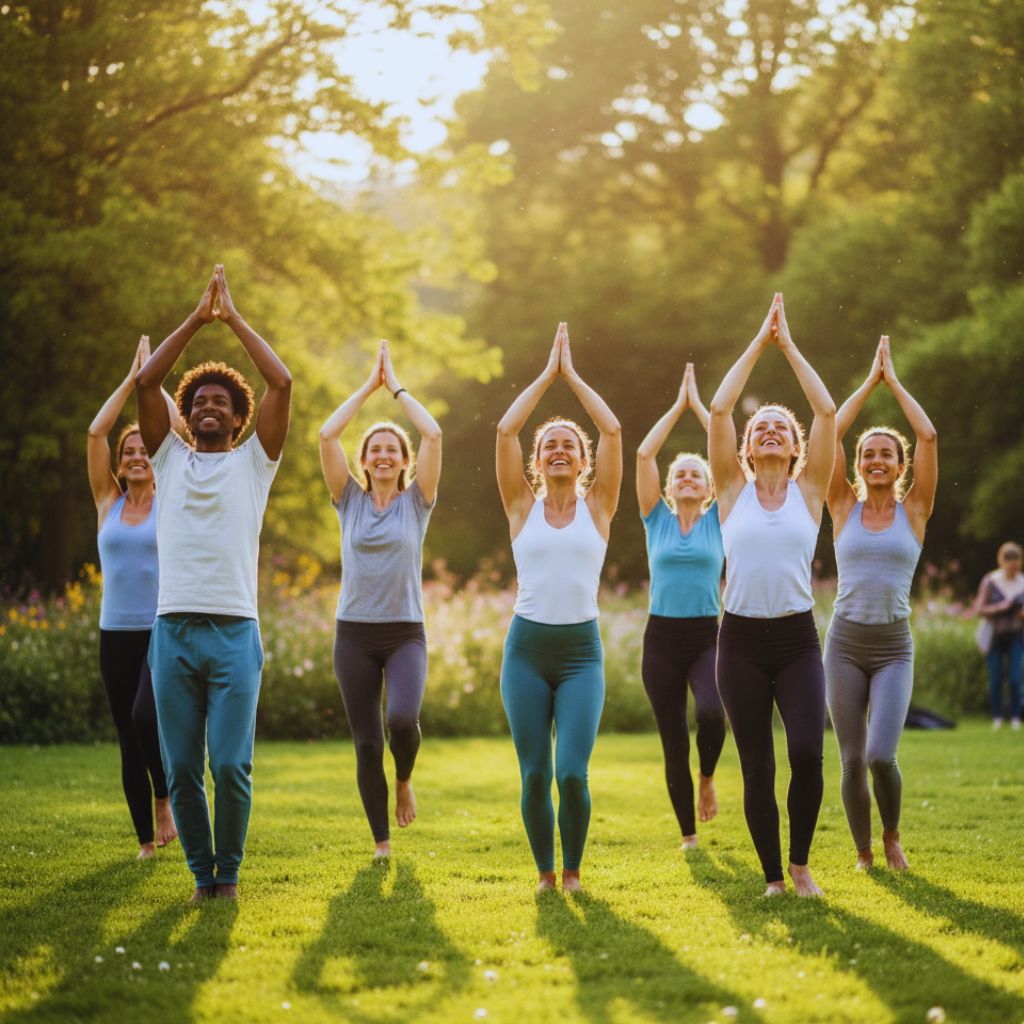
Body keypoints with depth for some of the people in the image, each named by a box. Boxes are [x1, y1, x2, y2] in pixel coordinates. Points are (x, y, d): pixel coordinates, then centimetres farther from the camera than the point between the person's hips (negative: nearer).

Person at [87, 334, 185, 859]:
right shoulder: (108, 503, 8)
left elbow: (179, 430, -6)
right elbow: (95, 432, -1)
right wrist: (131, 377, 1)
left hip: (164, 631, -3)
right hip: (116, 633, 3)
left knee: (146, 716, -24)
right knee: (129, 742, 4)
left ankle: (164, 797, 2)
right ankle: (146, 840, 13)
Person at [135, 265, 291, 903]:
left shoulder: (254, 462, 10)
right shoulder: (172, 460, 15)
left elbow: (282, 383, 0)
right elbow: (146, 382, 6)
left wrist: (235, 318, 6)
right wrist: (197, 319, 6)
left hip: (234, 633, -2)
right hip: (173, 630, 2)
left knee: (231, 765, -8)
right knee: (181, 767, 2)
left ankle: (229, 872, 9)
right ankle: (202, 873, 15)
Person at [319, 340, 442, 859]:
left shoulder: (416, 501, 3)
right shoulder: (350, 500, 6)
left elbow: (433, 435, -9)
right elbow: (327, 435, -5)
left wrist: (397, 387, 0)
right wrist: (368, 386, 0)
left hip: (405, 633, -1)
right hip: (354, 633, 2)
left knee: (403, 720, -24)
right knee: (366, 743, 1)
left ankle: (405, 779, 9)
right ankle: (381, 842, 13)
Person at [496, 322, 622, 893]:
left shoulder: (597, 507, 5)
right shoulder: (523, 507, 6)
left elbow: (614, 431, -3)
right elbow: (506, 430, -2)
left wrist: (573, 375, 4)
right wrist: (547, 374, 2)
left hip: (582, 651, -1)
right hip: (527, 648, 1)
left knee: (572, 772, -11)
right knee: (535, 775, 0)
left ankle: (573, 871, 11)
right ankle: (545, 873, 20)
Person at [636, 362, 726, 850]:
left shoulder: (717, 520, 6)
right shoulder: (657, 519, 6)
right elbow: (643, 455, -3)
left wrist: (700, 405, 1)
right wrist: (678, 406, 0)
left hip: (707, 635, -1)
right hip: (662, 638, 1)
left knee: (711, 713, -27)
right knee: (673, 740, 2)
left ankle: (707, 778, 5)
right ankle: (688, 835, 14)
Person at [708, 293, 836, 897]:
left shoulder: (809, 490, 5)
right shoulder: (734, 489, 5)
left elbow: (828, 411, -3)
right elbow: (719, 409, -3)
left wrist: (789, 345, 2)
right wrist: (759, 343, 1)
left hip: (798, 639, 0)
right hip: (742, 641, 0)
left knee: (807, 753, -16)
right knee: (757, 767, 1)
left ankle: (802, 865, 5)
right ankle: (773, 877, 14)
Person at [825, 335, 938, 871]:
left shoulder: (914, 509, 3)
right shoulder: (844, 507, 4)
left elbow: (929, 437, -6)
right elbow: (829, 433, -3)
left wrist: (894, 381, 1)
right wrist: (869, 381, 1)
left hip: (894, 647, -1)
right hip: (844, 643, 1)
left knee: (881, 756, -14)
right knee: (852, 760, 2)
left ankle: (892, 834, 14)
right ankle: (863, 852, 21)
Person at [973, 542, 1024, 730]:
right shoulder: (990, 581, -5)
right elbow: (979, 609, -5)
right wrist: (999, 608, -19)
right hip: (995, 636, -1)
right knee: (995, 680, 0)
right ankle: (997, 718, 12)